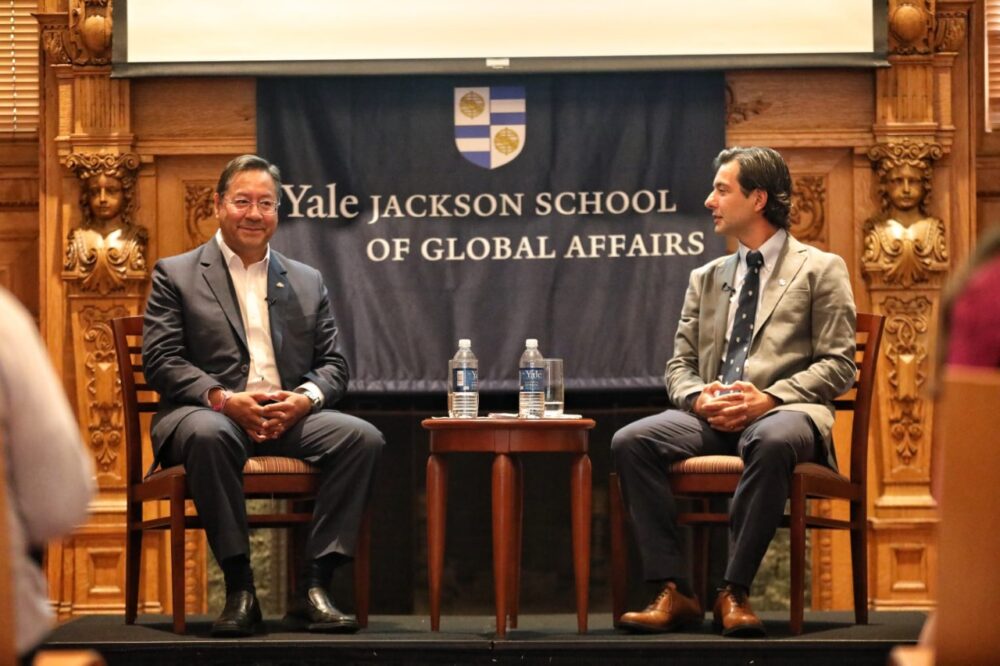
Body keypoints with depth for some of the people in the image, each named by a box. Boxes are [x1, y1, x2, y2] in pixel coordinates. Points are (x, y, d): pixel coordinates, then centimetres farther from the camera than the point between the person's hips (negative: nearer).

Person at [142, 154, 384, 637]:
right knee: (208, 434, -40)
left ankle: (313, 587, -25)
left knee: (363, 437, -25)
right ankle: (239, 588, -31)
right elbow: (161, 361, -1)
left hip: (289, 417, 3)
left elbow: (333, 363, 15)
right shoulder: (175, 275, 10)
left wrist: (305, 398, -9)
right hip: (209, 412, -3)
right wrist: (225, 399, -18)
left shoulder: (307, 282, 20)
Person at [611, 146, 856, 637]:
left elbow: (837, 365, -1)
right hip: (712, 415, 5)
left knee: (772, 442, -41)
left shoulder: (820, 270, 8)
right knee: (630, 442, -24)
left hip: (782, 412, -5)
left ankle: (735, 593, -34)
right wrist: (699, 398, -6)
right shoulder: (706, 278, 23)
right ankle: (674, 592, -25)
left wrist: (769, 398, -16)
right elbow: (680, 365, 20)